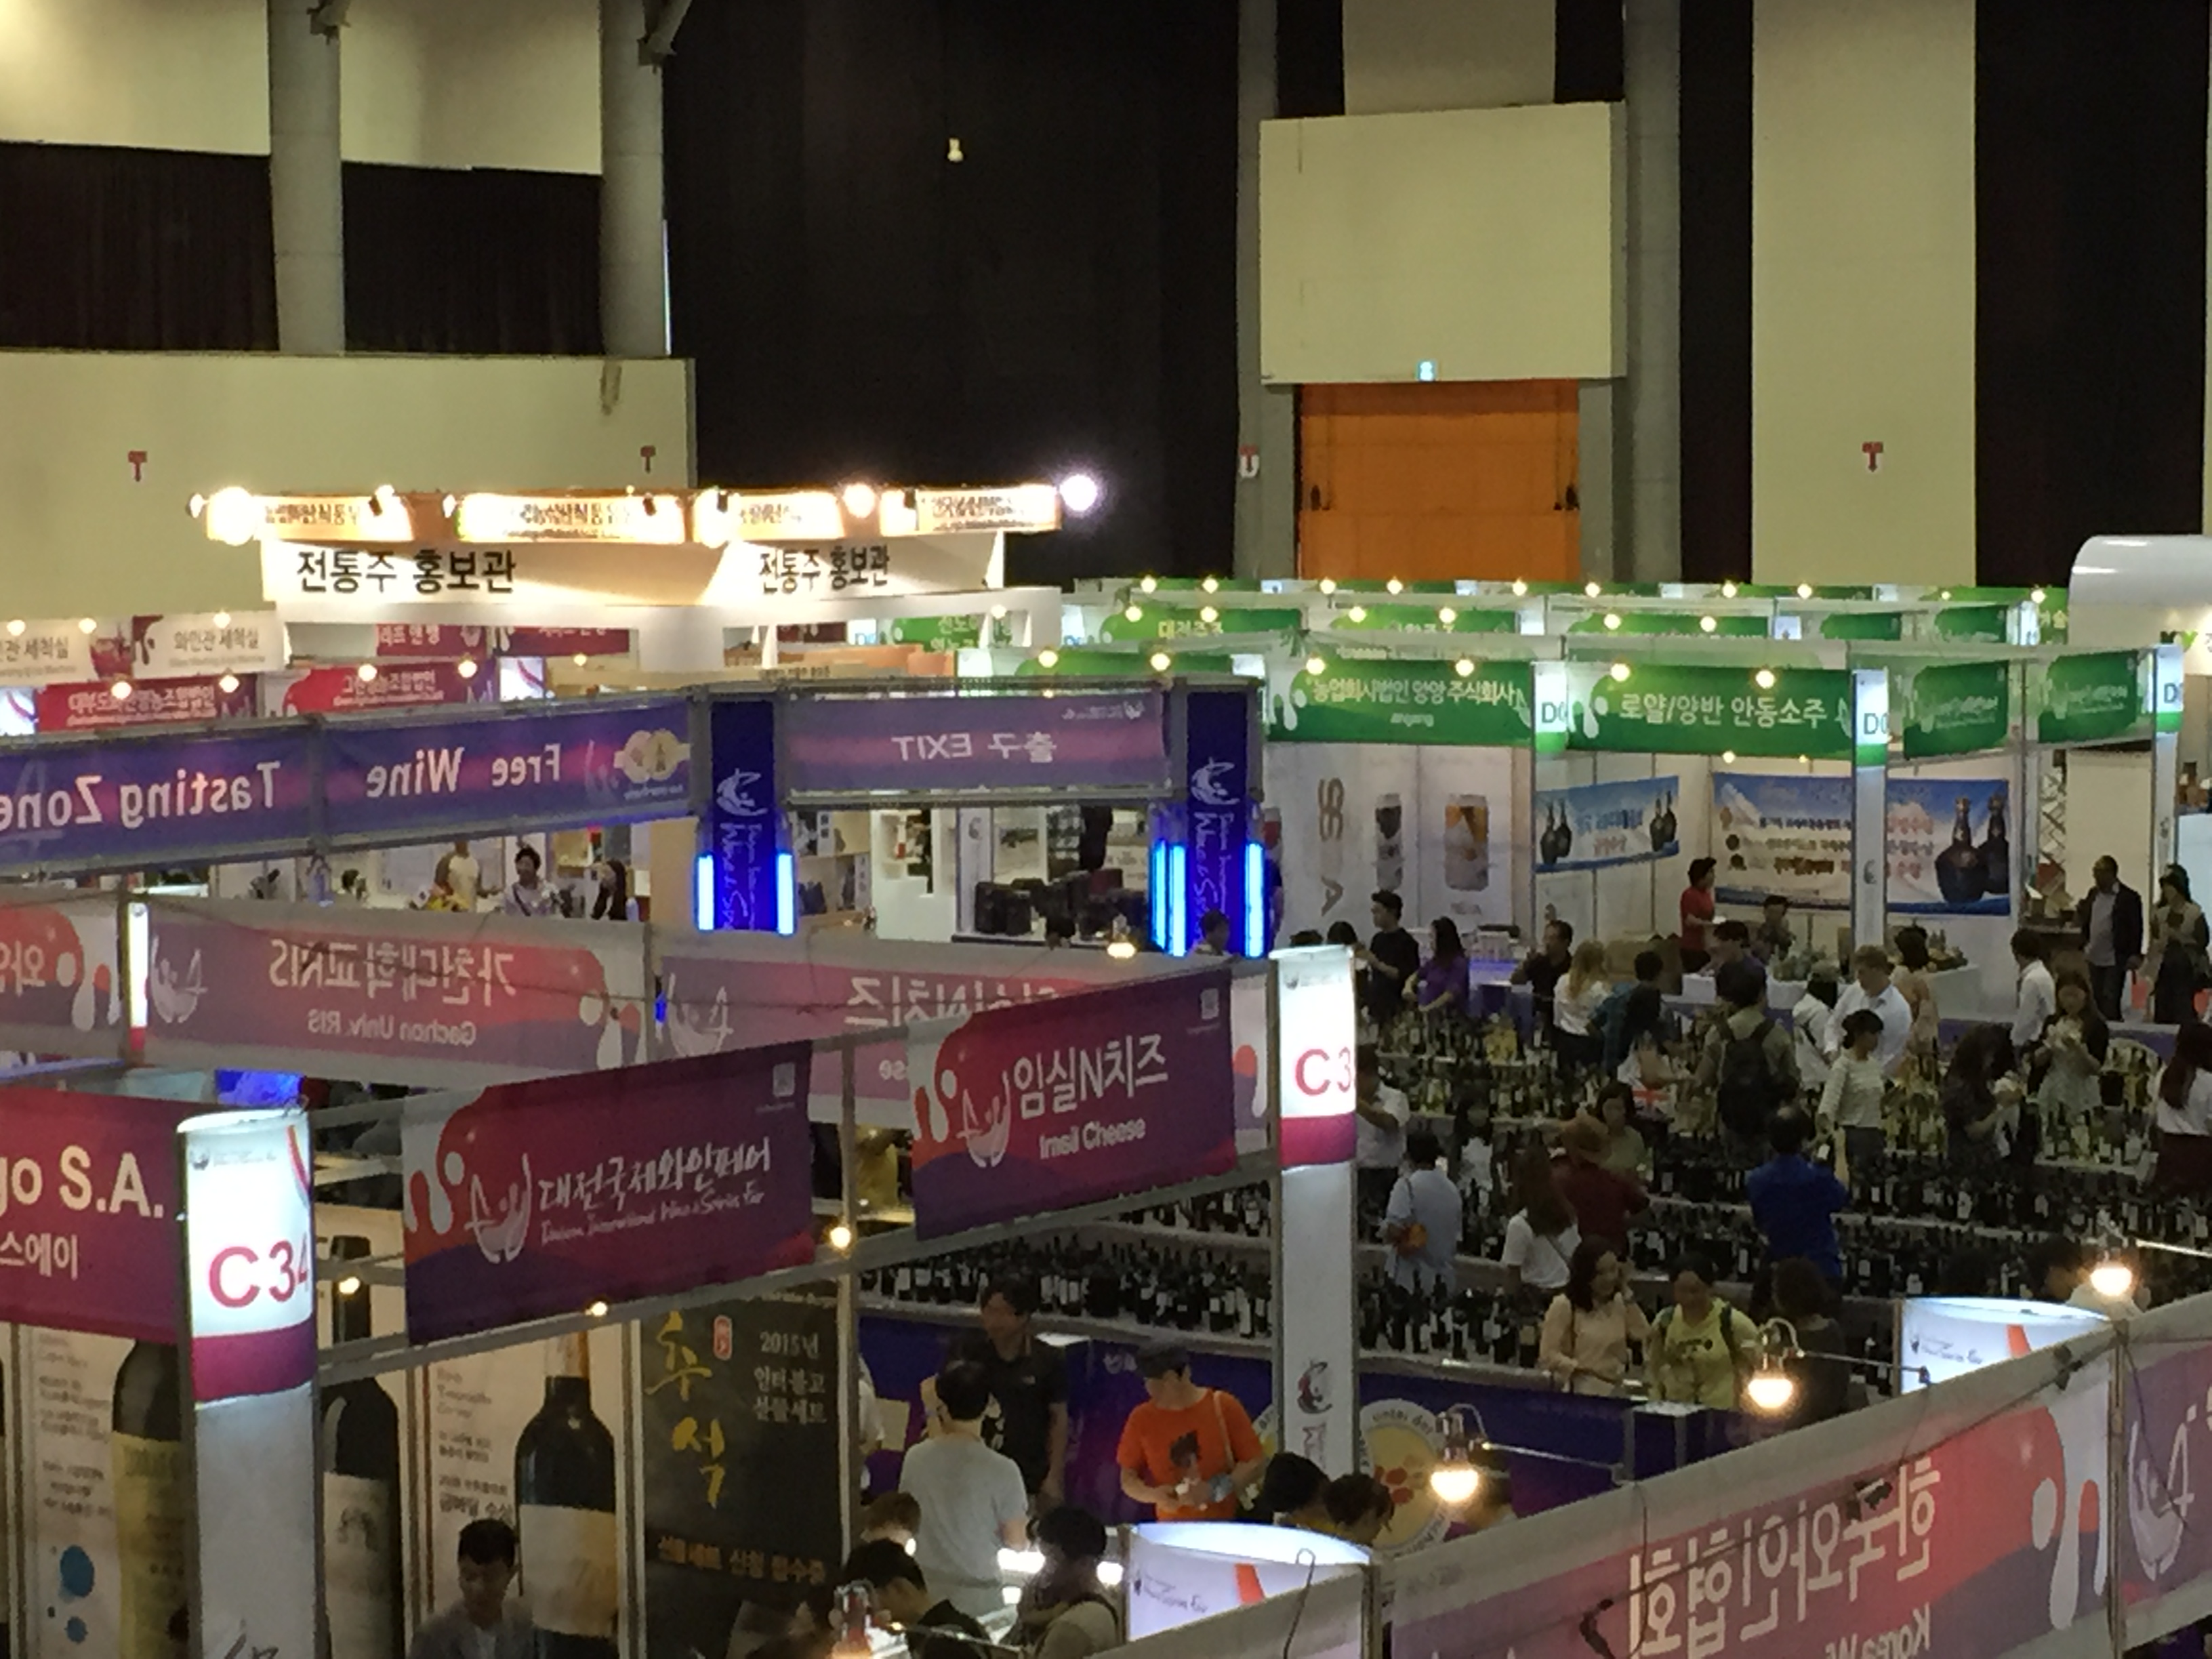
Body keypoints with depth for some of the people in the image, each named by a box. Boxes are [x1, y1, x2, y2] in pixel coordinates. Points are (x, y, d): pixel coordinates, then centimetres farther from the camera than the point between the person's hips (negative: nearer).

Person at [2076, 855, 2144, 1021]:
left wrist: (2135, 956, -13)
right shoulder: (2094, 894, 11)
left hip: (2115, 962, -6)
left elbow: (2136, 929, -9)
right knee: (2097, 1004, 11)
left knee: (2110, 1007, -5)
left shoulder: (2129, 898, -9)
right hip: (2094, 959, 6)